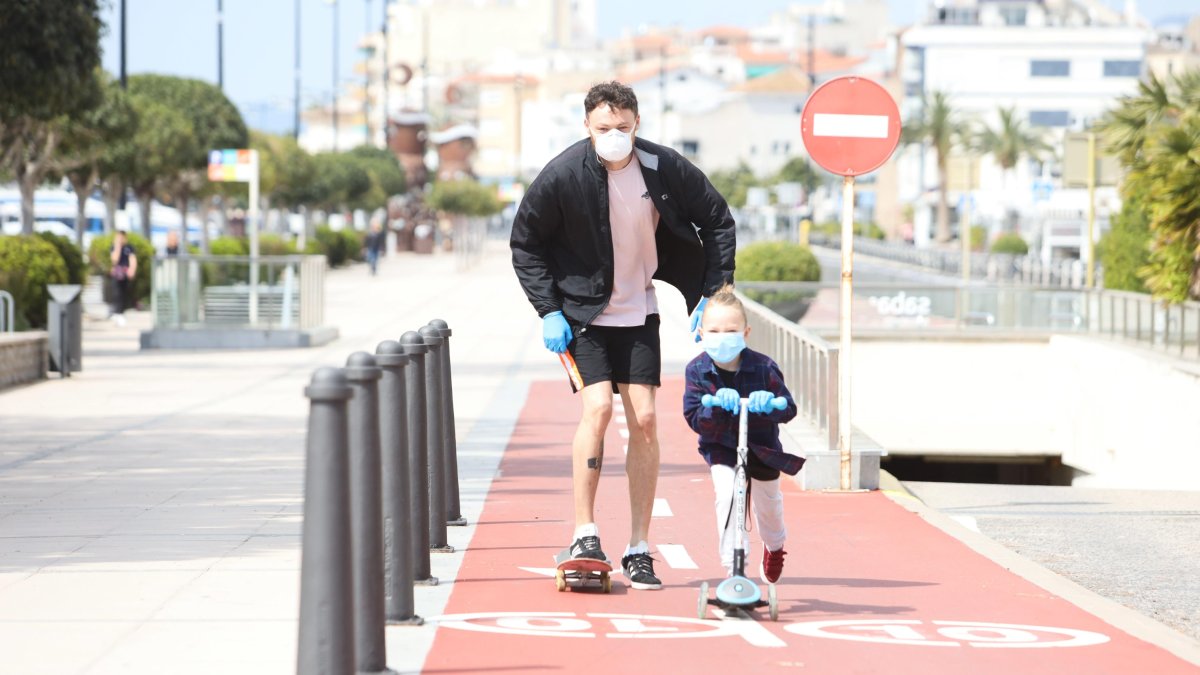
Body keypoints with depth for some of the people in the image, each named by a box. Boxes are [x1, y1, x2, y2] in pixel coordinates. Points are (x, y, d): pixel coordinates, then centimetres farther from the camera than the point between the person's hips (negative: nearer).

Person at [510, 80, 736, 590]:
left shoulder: (664, 167, -13)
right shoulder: (563, 175, -19)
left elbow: (717, 220, 2)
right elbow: (525, 242, -5)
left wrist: (711, 295, -4)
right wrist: (548, 311, -11)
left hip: (639, 313, 3)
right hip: (582, 312, -2)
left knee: (644, 419, -3)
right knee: (598, 405, -19)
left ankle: (639, 550, 3)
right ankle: (585, 535, -11)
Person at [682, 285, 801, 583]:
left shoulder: (763, 367, -18)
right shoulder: (697, 370, -15)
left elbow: (788, 408, -16)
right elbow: (694, 418, -19)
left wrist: (769, 404, -39)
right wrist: (717, 405, -38)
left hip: (762, 446, 1)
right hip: (720, 446, -1)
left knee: (767, 502, 16)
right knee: (726, 492, -26)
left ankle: (774, 546, 51)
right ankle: (731, 563, -19)